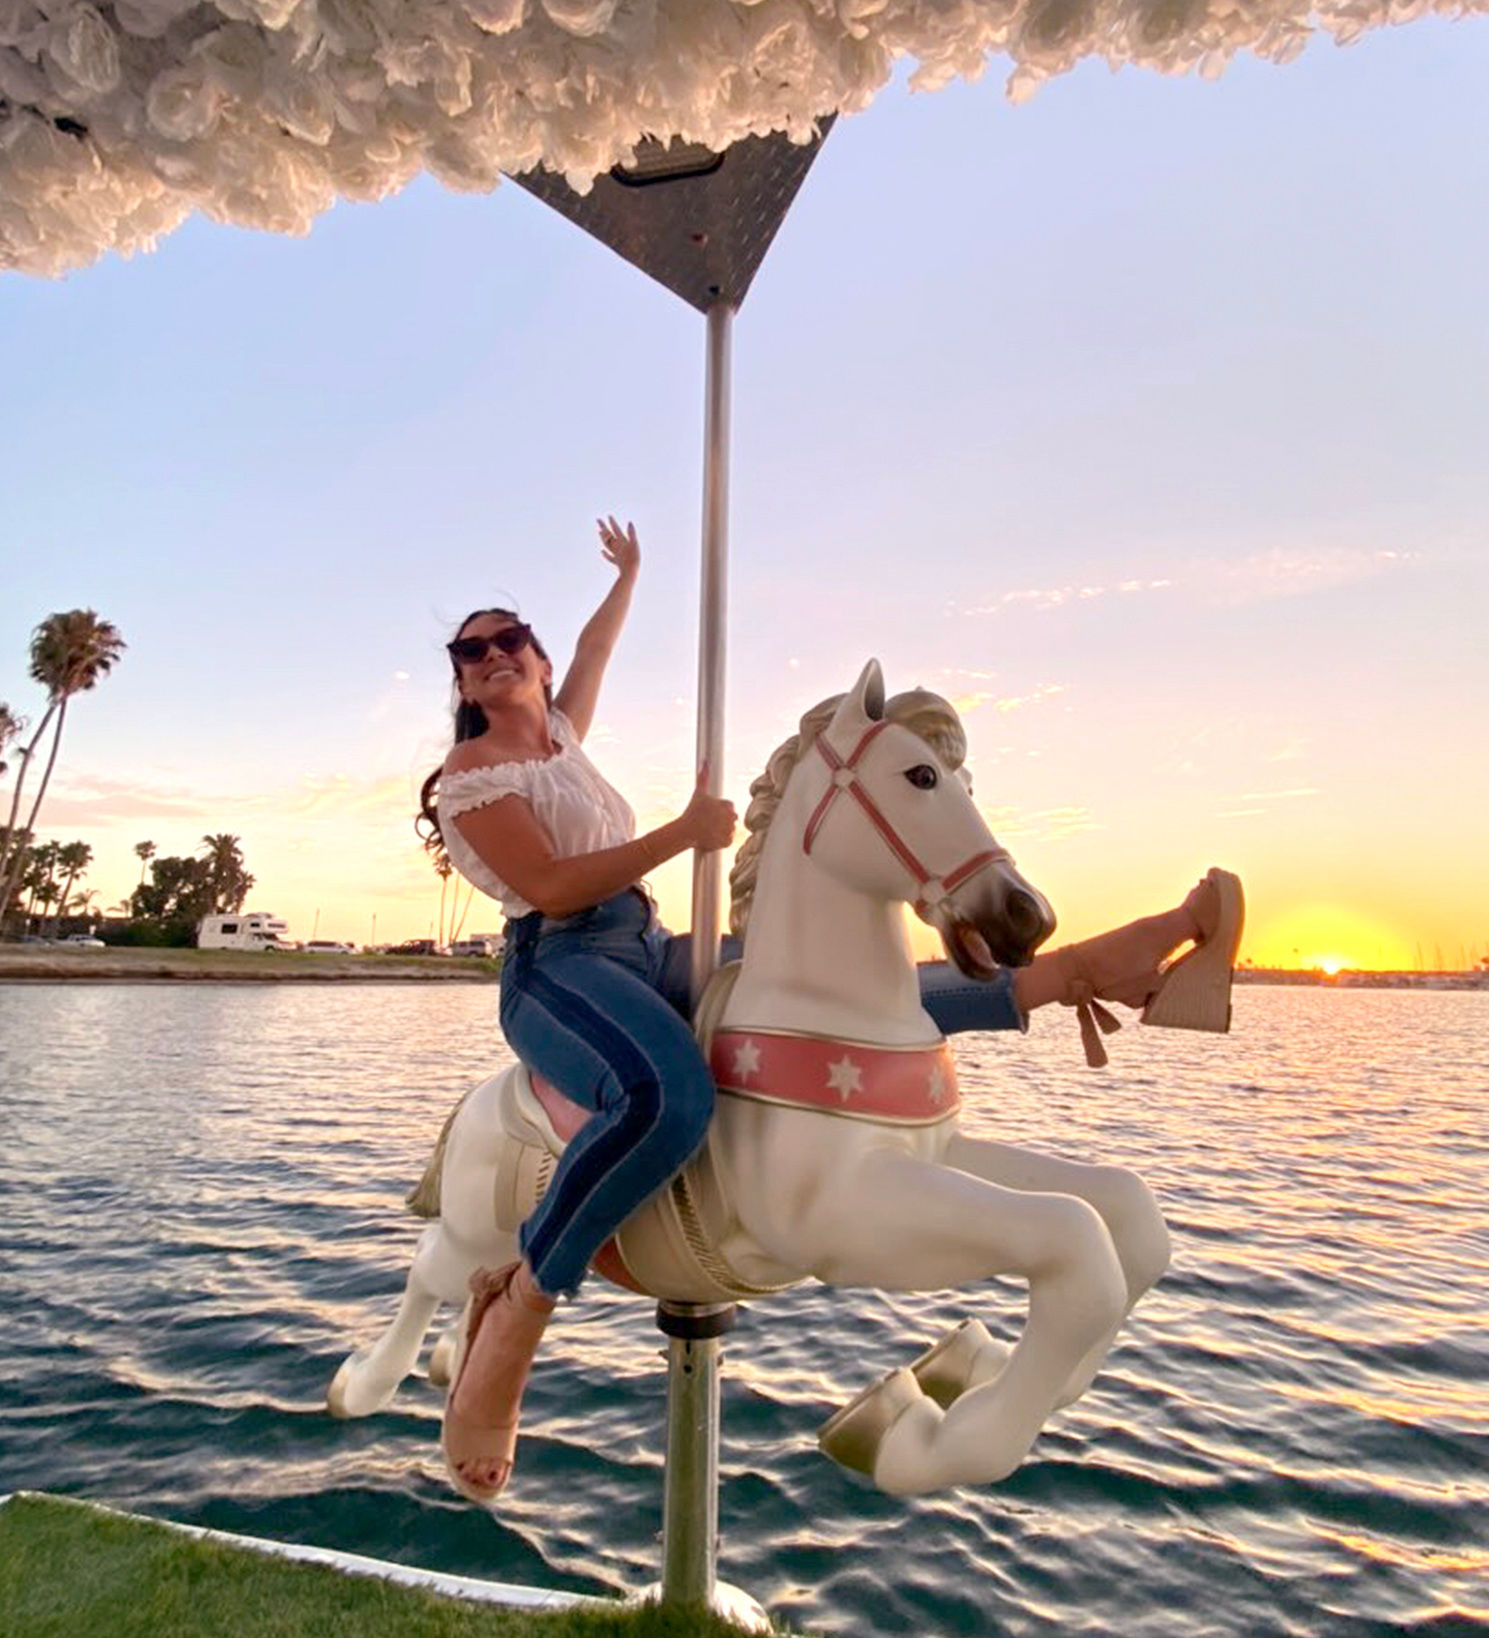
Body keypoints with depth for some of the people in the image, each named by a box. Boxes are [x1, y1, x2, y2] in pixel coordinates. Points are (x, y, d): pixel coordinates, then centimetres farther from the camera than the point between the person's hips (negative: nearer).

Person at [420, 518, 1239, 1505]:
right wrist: (682, 835, -15)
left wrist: (629, 578, 55)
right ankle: (515, 1308, -25)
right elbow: (548, 887, -15)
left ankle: (1067, 975, -1)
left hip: (654, 952, 7)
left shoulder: (561, 730, 19)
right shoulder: (471, 775, -1)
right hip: (560, 968, -7)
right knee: (669, 1096, -41)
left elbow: (594, 652, 41)